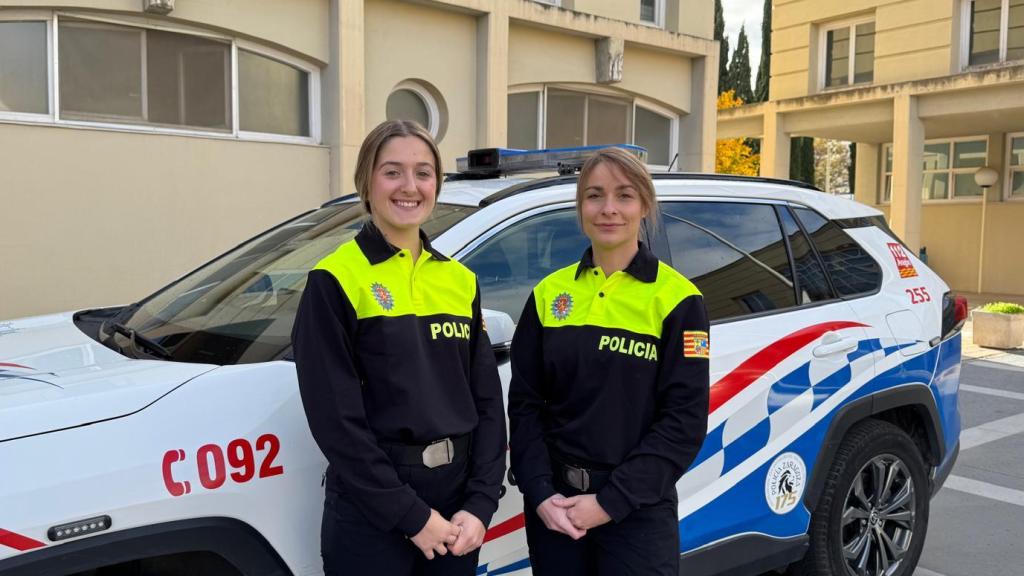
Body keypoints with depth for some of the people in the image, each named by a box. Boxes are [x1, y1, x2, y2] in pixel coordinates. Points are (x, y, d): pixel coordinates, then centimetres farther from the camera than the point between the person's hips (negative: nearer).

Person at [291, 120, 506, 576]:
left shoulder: (460, 280, 6)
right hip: (371, 512, -5)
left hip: (455, 504, 5)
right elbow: (334, 416, -13)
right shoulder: (335, 281, -9)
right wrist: (409, 514, -14)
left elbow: (487, 400, 6)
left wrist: (480, 503, -4)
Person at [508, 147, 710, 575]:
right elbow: (524, 403, 3)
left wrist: (610, 503, -15)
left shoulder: (677, 299, -7)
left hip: (638, 510, -3)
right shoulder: (549, 293, 3)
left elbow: (685, 420, -10)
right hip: (554, 504, 3)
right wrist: (540, 492, -8)